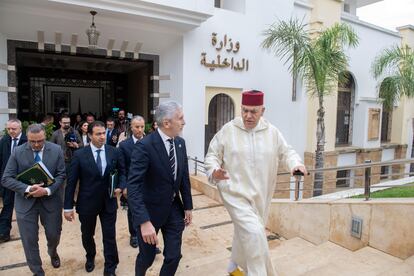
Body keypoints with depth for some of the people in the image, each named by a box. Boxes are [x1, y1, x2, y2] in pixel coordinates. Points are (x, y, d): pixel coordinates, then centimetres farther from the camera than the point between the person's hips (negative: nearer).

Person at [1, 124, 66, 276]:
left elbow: (61, 175, -5)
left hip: (50, 200, 0)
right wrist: (27, 189, -21)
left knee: (54, 234, 13)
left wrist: (48, 190, -20)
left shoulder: (56, 150, -6)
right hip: (26, 201, 0)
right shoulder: (17, 152, -6)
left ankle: (52, 252, 49)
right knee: (29, 240, 6)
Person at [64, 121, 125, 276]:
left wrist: (120, 187, -12)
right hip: (87, 203, 0)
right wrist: (68, 207, -7)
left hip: (109, 202, 0)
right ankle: (90, 257, 51)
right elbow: (71, 182, -7)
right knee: (87, 235, 21)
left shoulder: (114, 152, -5)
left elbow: (122, 172, 7)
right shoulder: (79, 155, -9)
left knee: (110, 237, 6)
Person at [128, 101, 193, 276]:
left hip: (174, 208, 5)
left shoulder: (180, 143, -2)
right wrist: (144, 221, -35)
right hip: (150, 209, -4)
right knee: (147, 257, 15)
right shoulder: (145, 146, -23)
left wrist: (188, 206, 8)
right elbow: (133, 187, -28)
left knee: (174, 256, 8)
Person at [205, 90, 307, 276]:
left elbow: (286, 152, 8)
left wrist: (296, 164, -14)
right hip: (235, 192, -4)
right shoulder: (228, 130, -8)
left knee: (245, 231, 21)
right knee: (253, 233, -18)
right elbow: (212, 155, -2)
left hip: (260, 194, 4)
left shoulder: (272, 132, 0)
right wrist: (214, 171, -23)